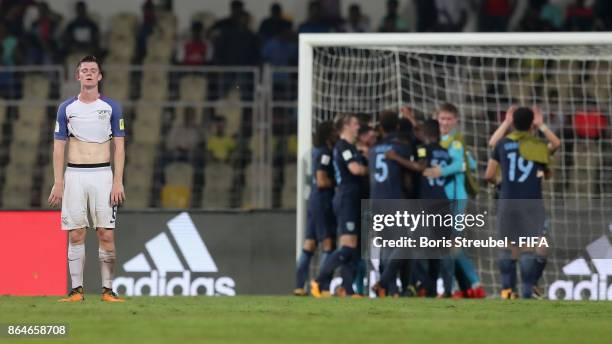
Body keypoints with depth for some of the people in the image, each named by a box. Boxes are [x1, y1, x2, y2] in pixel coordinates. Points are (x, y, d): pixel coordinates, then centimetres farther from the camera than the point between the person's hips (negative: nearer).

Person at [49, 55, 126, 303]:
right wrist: (58, 183, -2)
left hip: (102, 175, -1)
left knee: (106, 234, -5)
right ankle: (77, 290, 3)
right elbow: (59, 147, 6)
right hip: (74, 175, 1)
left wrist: (118, 182, -7)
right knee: (76, 234, -1)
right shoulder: (66, 108, 6)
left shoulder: (111, 107, 4)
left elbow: (119, 147, 2)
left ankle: (107, 290, -1)